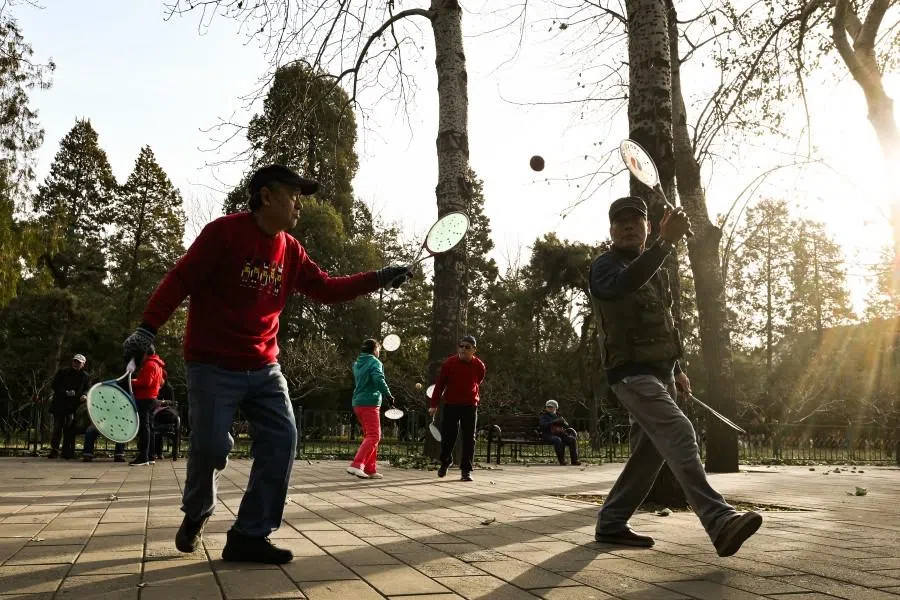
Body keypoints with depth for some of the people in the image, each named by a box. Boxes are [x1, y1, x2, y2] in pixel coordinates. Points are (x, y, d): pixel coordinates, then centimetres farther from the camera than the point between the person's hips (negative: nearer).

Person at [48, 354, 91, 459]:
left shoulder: (85, 377, 9)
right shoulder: (62, 372, 5)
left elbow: (87, 389, 7)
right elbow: (54, 386, 2)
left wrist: (84, 395, -17)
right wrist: (65, 392, -13)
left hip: (74, 407, 1)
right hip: (59, 406, -1)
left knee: (70, 430, 1)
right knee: (58, 428, -3)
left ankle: (67, 452, 8)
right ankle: (54, 450, 4)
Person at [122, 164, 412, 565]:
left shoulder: (290, 250, 7)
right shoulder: (224, 232, -11)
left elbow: (326, 289, 12)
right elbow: (179, 280, -12)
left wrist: (379, 278, 3)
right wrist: (147, 328, -21)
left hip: (264, 367, 6)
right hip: (213, 365, -6)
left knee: (282, 440, -4)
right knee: (211, 447, -7)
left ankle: (249, 535, 5)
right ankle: (196, 514, 27)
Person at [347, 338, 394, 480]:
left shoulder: (357, 363, 16)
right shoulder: (374, 362, -8)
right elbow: (379, 380, -23)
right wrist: (388, 395, -21)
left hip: (358, 403, 9)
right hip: (370, 403, -9)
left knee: (370, 436, 15)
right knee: (374, 436, -9)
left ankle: (370, 470, 14)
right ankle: (356, 465, -22)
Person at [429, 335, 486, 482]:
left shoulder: (479, 366, -4)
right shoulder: (449, 363, -7)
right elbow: (440, 384, -3)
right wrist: (433, 404, -4)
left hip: (470, 406, 1)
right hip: (450, 405, -1)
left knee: (469, 439, 0)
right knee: (447, 436, 4)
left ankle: (466, 470, 7)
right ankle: (445, 462, 30)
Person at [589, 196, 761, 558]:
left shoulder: (655, 270, 19)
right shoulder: (606, 266, -8)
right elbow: (622, 284, -36)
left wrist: (676, 370, 21)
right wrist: (666, 242, -44)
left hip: (659, 373, 9)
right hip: (632, 374, -9)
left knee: (650, 452, 9)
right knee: (679, 435, -23)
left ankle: (611, 523, 19)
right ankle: (720, 522, -29)